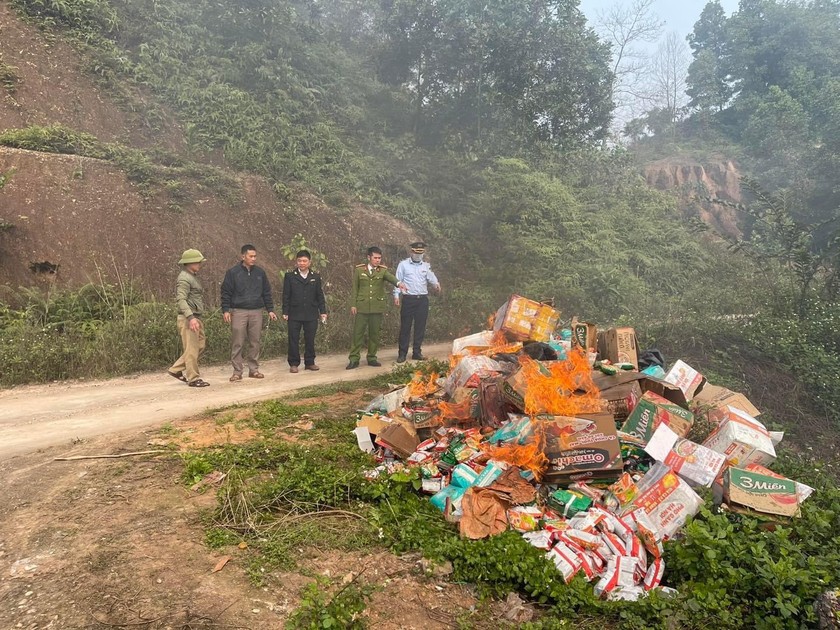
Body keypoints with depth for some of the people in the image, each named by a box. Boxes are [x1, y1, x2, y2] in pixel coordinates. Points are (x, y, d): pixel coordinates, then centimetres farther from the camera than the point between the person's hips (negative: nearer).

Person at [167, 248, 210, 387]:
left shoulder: (193, 276, 17)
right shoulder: (184, 279, -14)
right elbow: (181, 300, -23)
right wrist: (190, 317, -31)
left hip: (196, 318, 10)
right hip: (188, 318, -10)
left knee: (200, 345, 13)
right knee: (192, 349, -4)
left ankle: (176, 369, 21)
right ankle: (193, 379, 4)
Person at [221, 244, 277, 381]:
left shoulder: (260, 272, 10)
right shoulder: (233, 272, 0)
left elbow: (266, 292, 14)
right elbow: (226, 293, 1)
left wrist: (270, 309, 9)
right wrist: (225, 310, -8)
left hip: (256, 312, 3)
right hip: (238, 312, -3)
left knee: (255, 342, 7)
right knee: (237, 343, -2)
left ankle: (254, 369, 16)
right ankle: (237, 371, 5)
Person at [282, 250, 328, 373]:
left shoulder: (316, 277, 8)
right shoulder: (290, 276, 3)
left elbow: (320, 296, 10)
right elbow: (286, 296, 2)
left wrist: (323, 311, 6)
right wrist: (285, 312, -3)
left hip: (311, 314, 2)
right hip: (294, 315, -2)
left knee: (310, 340, 7)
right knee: (293, 340, 2)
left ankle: (310, 362, 18)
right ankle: (294, 364, 11)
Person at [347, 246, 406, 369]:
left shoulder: (383, 270, 3)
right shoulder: (359, 269, 3)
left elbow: (390, 277, -19)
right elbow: (354, 288, 4)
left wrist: (398, 283, -41)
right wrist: (353, 304, -3)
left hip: (377, 307, 1)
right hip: (361, 307, -1)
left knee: (374, 334, 7)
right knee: (358, 333, 0)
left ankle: (372, 358, 18)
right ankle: (354, 359, 6)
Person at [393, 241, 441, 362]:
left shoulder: (426, 266, 13)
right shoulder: (403, 264, 3)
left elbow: (431, 278, 0)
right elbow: (398, 280, 1)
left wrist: (436, 284, -22)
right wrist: (396, 295, -9)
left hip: (423, 299, 3)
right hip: (408, 299, -3)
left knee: (420, 327, 6)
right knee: (405, 326, -1)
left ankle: (417, 352, 15)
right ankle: (402, 353, 5)